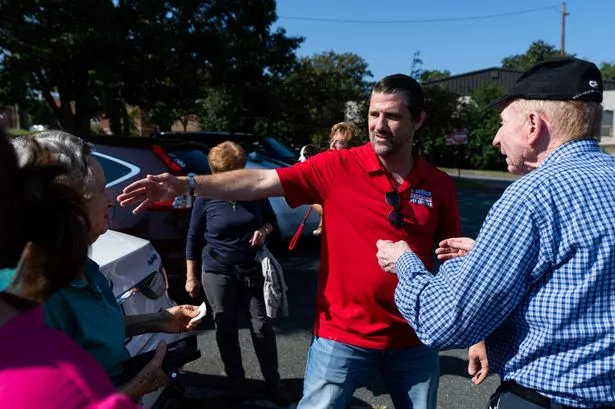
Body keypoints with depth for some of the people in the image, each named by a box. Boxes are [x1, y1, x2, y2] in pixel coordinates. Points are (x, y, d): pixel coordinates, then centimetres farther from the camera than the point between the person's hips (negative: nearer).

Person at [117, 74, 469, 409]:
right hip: (342, 336, -2)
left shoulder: (440, 185, -2)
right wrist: (188, 184, -26)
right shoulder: (336, 167, -10)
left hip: (414, 341, 3)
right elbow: (259, 182, -15)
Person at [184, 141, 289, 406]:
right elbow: (193, 239, 0)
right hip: (217, 273, -1)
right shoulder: (206, 199, -8)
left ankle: (274, 383, 22)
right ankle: (236, 383, 29)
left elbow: (271, 219, 11)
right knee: (226, 330, 10)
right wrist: (191, 277, 1)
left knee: (262, 327, 6)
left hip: (253, 270, 1)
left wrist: (264, 230, -13)